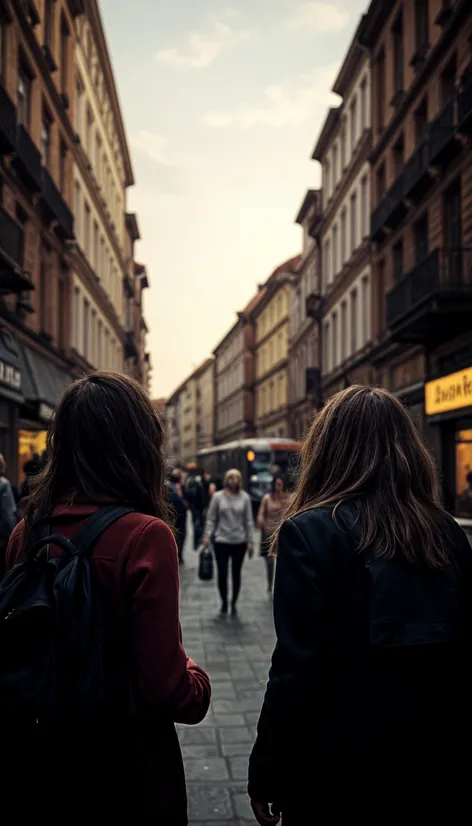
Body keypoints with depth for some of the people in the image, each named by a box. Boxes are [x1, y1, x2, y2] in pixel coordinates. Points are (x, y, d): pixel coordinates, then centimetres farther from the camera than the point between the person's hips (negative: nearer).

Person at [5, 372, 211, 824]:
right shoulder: (146, 537, -23)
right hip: (128, 772, -4)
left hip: (41, 768, 4)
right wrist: (196, 678, -2)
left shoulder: (27, 532, -7)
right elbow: (167, 692, -23)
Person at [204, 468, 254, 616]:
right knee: (222, 574, 2)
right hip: (221, 541, -1)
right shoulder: (218, 496, -2)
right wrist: (207, 535, -10)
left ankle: (234, 603, 24)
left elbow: (248, 521, 2)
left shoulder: (244, 497, 0)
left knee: (236, 574, 8)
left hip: (239, 542, 1)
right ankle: (224, 602, 23)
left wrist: (250, 541, -1)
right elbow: (211, 519, 0)